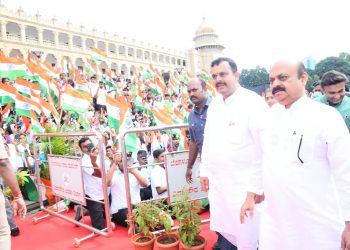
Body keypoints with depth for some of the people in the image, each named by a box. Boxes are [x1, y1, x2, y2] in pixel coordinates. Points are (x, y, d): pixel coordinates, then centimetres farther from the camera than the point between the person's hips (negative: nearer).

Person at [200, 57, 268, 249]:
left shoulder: (253, 103, -14)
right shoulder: (214, 104, 8)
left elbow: (263, 149, -18)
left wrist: (254, 189, -18)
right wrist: (204, 170, 16)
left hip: (244, 187, -6)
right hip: (217, 185, 6)